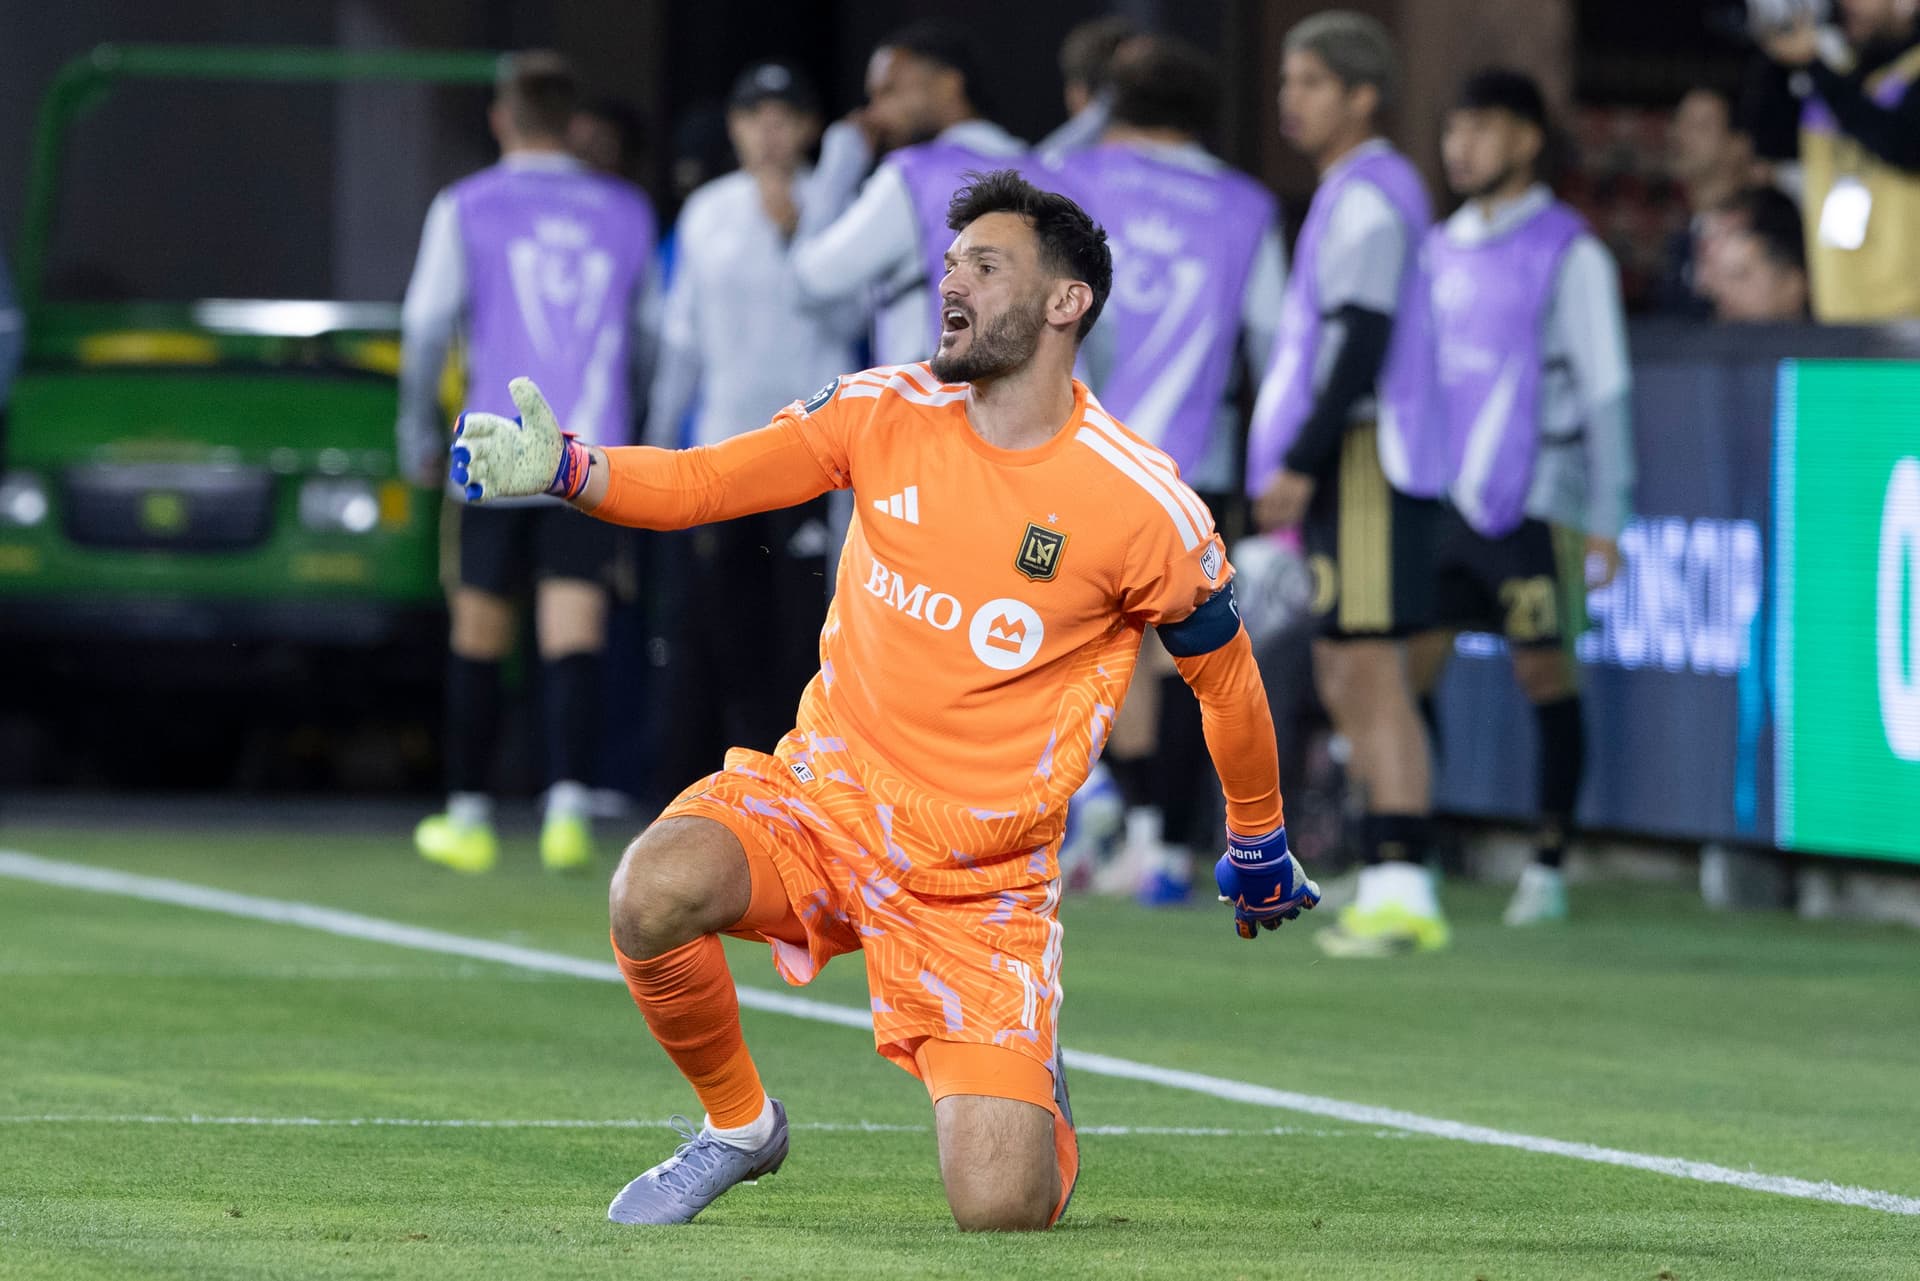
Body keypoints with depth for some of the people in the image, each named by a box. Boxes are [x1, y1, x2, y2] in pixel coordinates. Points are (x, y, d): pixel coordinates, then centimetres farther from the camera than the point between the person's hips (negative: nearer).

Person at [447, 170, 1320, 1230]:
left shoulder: (1142, 506, -9)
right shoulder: (887, 414, -1)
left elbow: (1227, 681, 5)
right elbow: (703, 482, -7)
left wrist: (1259, 854, 19)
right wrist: (560, 469, -26)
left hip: (985, 877, -2)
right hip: (823, 798, 2)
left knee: (999, 1210, -17)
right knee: (654, 894, -32)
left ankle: (1026, 1098, 24)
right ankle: (737, 1124, 0)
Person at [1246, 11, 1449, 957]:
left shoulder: (1368, 196, -11)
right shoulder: (1355, 193, 20)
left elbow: (1361, 339, -20)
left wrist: (1300, 462, -21)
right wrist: (1299, 464, 24)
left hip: (1364, 454, -10)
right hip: (1348, 463, 10)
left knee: (1369, 672, -11)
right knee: (1344, 675, 12)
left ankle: (1401, 890, -12)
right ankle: (1393, 888, 14)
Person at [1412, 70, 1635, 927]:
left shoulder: (1568, 253, -3)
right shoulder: (1439, 251, 15)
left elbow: (1606, 390, -4)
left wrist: (1607, 517, -8)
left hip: (1534, 495, -5)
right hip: (1441, 494, 5)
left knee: (1544, 671, -2)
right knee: (1406, 662, -2)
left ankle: (1549, 865, 5)